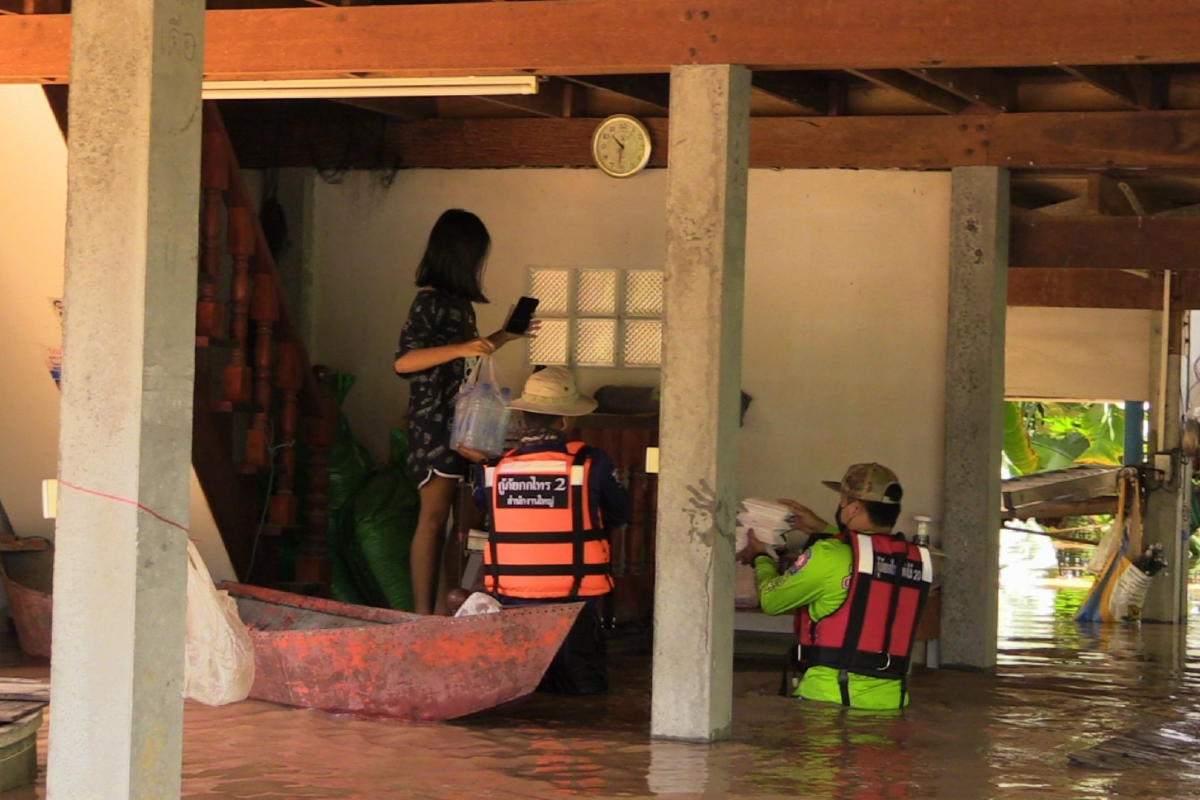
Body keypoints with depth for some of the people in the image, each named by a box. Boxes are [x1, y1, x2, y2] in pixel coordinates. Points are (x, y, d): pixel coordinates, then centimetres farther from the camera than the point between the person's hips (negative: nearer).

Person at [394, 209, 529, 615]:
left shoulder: (459, 302, 15)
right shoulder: (429, 302, -12)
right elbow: (404, 361, -21)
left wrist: (502, 337, 21)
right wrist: (461, 348, -28)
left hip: (461, 422, 9)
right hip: (434, 421, -9)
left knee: (455, 516, 8)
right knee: (433, 517, -8)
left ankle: (447, 604, 12)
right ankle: (423, 612, -7)